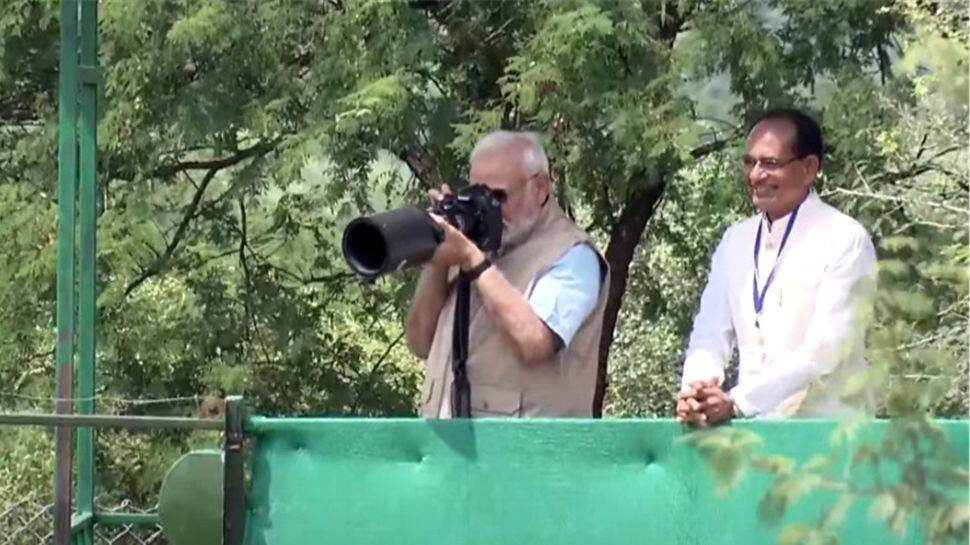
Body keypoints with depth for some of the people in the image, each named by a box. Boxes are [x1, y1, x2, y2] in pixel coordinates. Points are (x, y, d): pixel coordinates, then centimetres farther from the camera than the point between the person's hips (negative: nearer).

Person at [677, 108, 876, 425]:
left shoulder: (845, 241, -4)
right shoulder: (735, 241, 15)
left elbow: (823, 351, -12)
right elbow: (711, 333, 11)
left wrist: (737, 402, -19)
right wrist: (697, 386, -11)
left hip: (824, 424, -4)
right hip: (752, 429, 4)